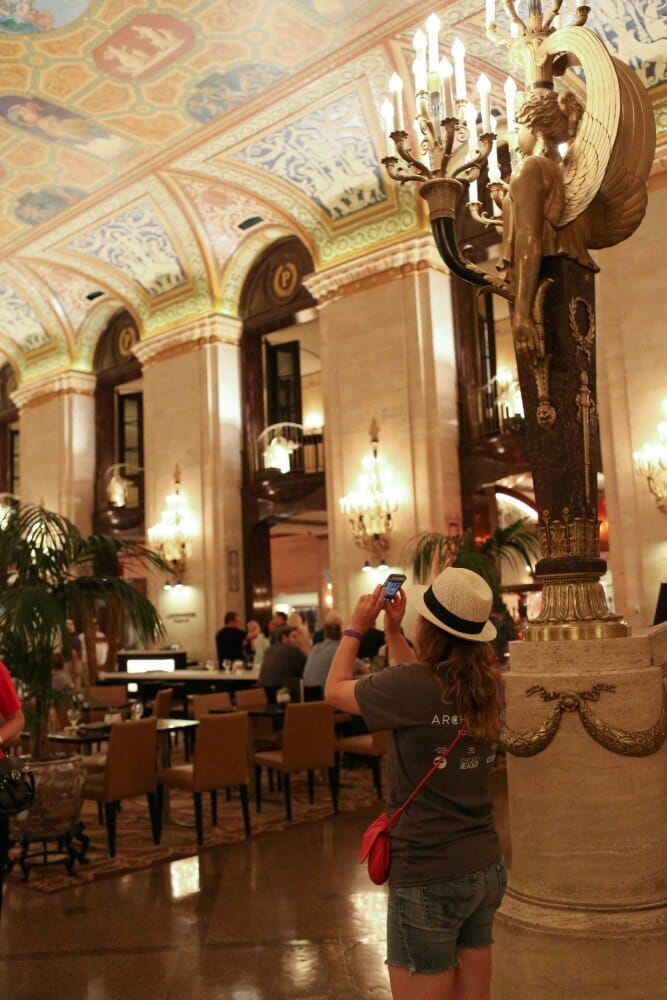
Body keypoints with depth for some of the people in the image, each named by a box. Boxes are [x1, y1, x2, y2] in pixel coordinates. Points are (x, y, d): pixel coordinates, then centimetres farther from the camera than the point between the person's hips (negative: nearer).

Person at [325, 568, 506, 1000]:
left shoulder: (411, 687, -22)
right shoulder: (489, 685, -2)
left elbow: (335, 690, -4)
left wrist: (356, 627, 7)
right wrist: (394, 631, 16)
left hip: (428, 879, -7)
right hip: (487, 868, 7)